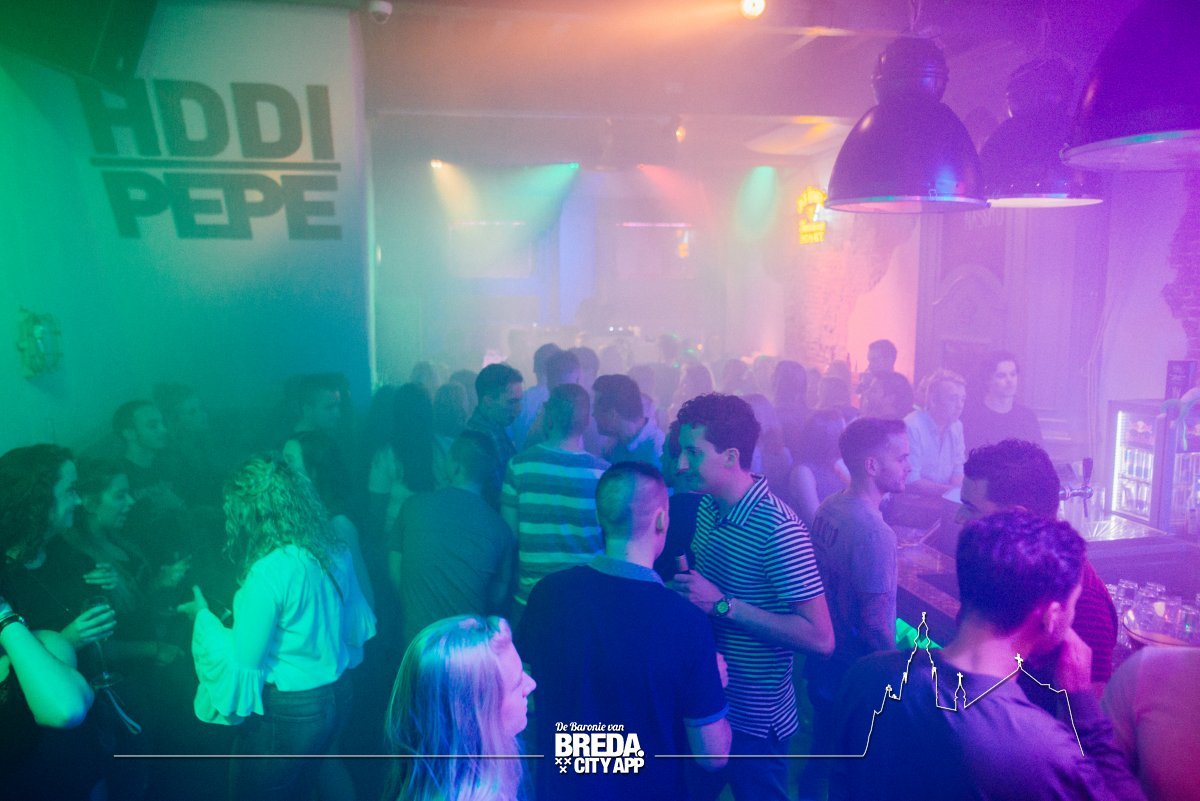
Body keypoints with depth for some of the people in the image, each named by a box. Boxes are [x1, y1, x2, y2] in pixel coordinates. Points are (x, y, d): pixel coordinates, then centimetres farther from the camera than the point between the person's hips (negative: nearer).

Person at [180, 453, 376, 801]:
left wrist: (204, 615, -5)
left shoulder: (270, 571, -25)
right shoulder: (336, 554, -3)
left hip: (286, 713, -7)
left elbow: (241, 662, -19)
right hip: (336, 698, 7)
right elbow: (358, 629, 8)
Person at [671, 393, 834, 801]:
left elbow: (820, 638, -28)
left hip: (753, 721, -7)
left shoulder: (779, 529, -26)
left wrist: (722, 604, -29)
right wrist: (682, 585, -5)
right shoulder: (708, 506, -2)